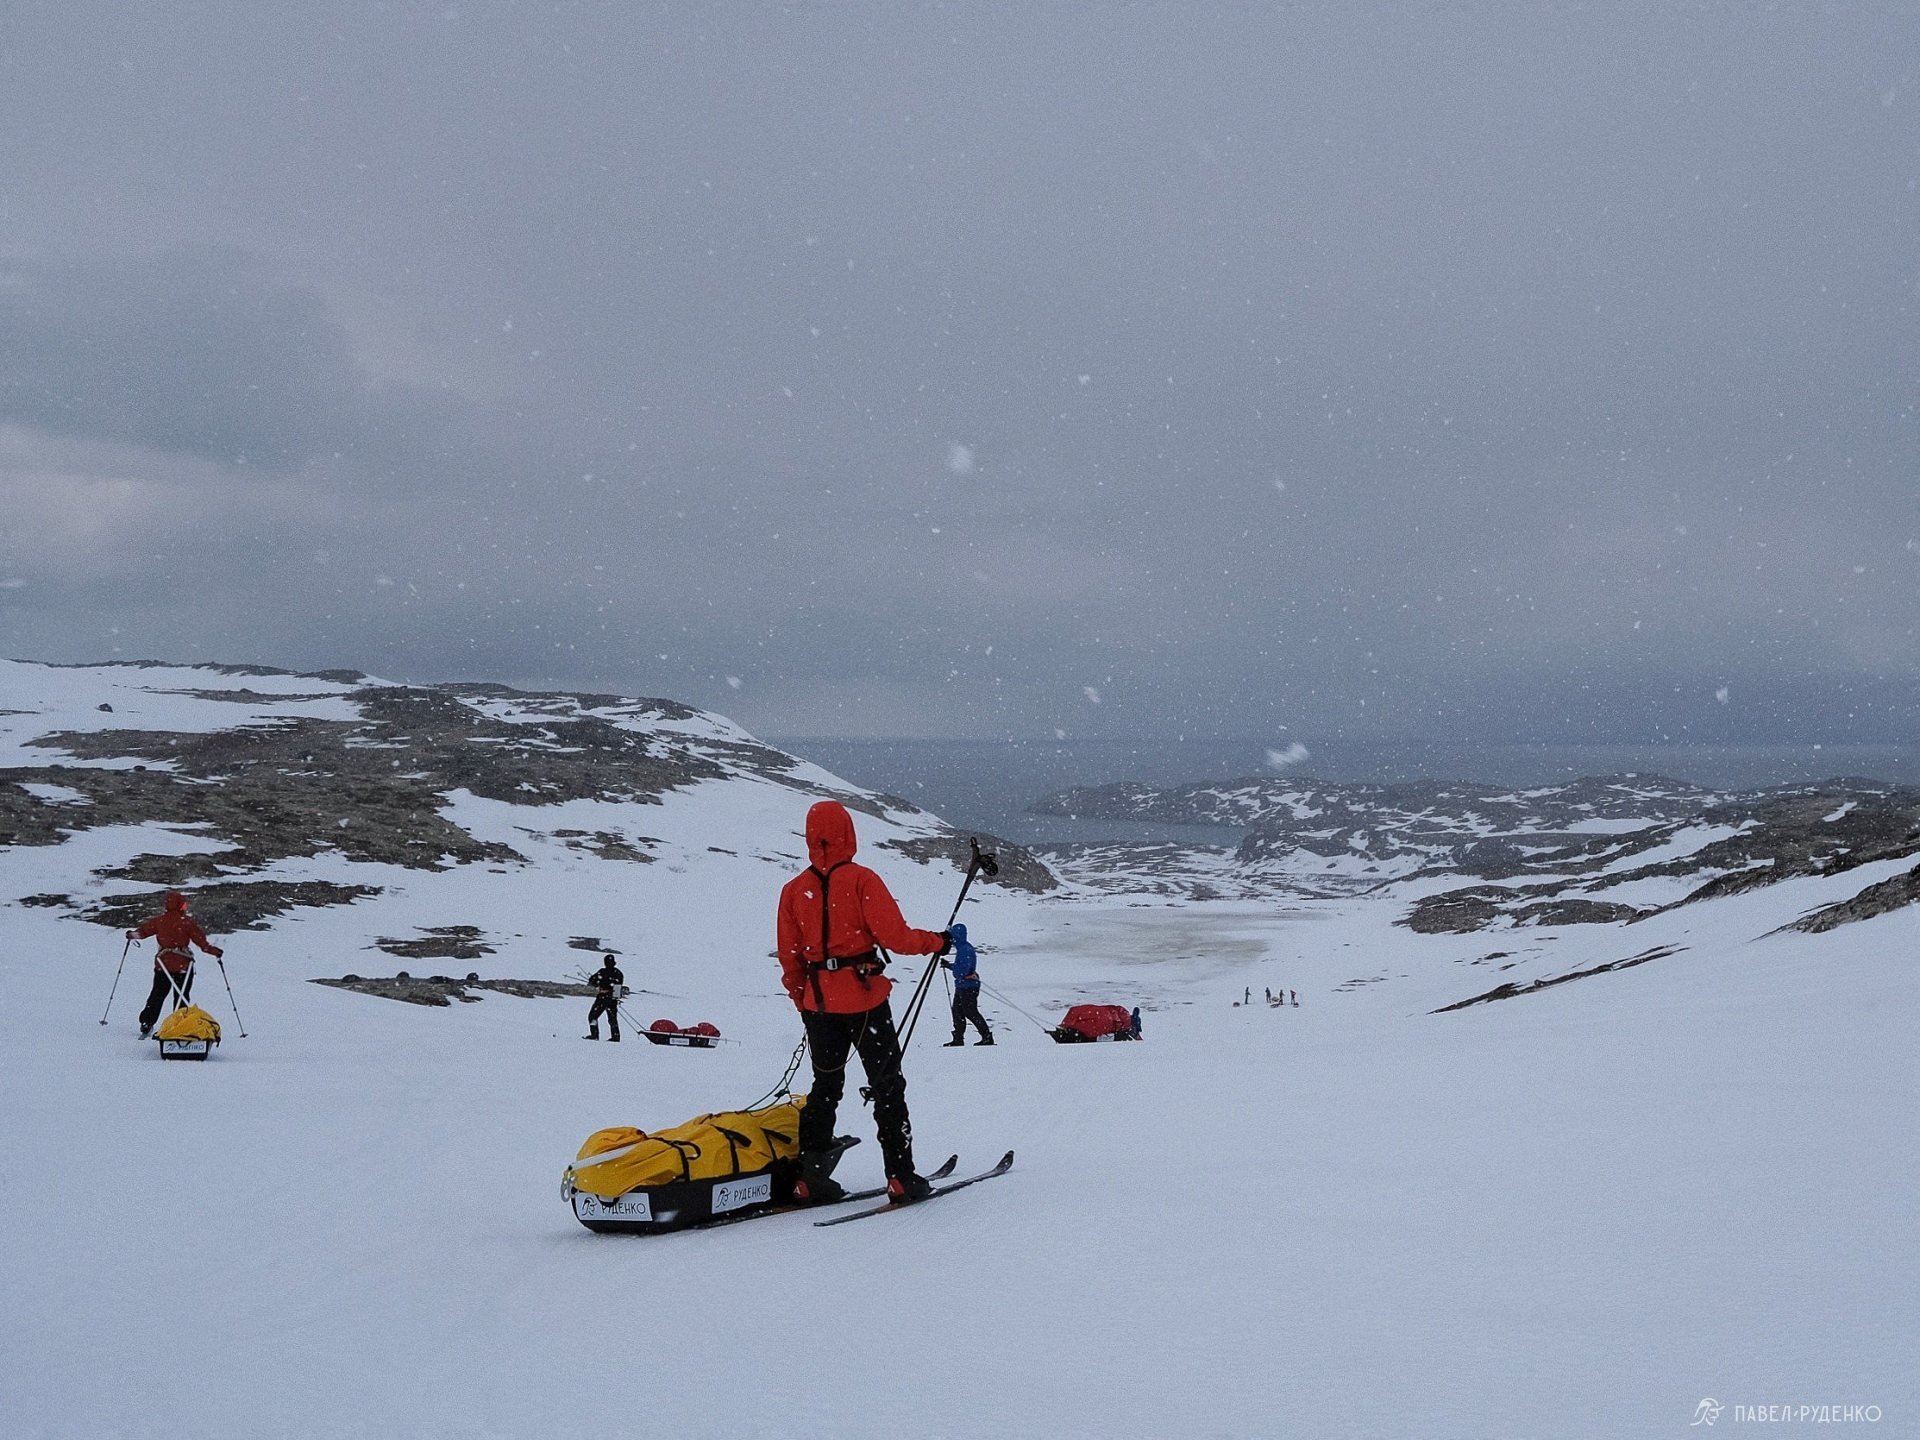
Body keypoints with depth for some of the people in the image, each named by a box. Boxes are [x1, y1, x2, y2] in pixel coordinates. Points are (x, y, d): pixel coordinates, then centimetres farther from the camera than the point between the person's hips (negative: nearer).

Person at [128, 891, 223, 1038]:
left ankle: (146, 1025, 11)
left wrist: (132, 935, 25)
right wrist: (215, 951, 3)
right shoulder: (187, 922, -11)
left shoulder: (159, 919, -2)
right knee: (182, 998, 5)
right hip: (183, 965, -3)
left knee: (157, 995, 15)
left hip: (162, 963, 3)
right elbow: (201, 941, -9)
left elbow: (143, 930, 6)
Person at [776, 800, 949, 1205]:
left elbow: (789, 956, 7)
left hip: (818, 1001, 4)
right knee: (887, 1086, 4)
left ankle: (811, 1178, 12)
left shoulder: (794, 890, 4)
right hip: (864, 998, -4)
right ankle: (901, 1177, 2)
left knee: (826, 1086, 15)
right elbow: (893, 935, -15)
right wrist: (936, 942, 1)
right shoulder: (861, 880, -10)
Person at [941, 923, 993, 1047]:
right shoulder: (962, 948, 13)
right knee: (957, 1011, 11)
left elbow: (963, 970, -25)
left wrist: (948, 965, -15)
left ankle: (987, 1037, -1)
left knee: (971, 1012, -6)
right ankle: (958, 1039, 16)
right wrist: (948, 964, 9)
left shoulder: (965, 950, -20)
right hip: (961, 986, 11)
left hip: (968, 987, -11)